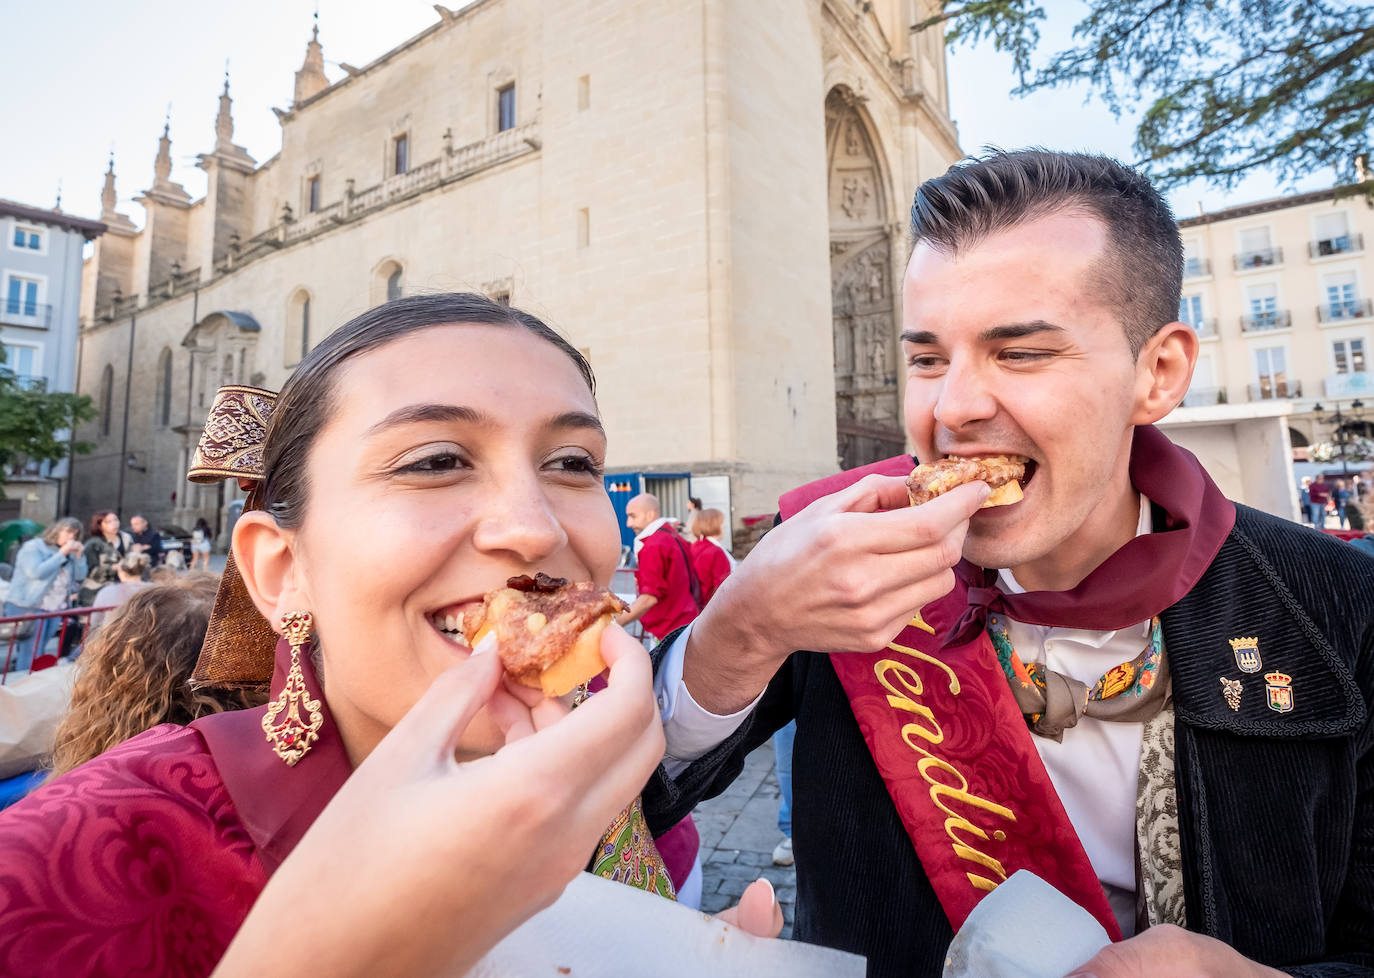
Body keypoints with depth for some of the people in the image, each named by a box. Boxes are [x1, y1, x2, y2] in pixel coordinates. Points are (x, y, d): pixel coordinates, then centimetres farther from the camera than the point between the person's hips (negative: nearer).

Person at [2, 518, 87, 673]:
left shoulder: (68, 552, 15)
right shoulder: (33, 547, -4)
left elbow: (80, 576, 9)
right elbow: (37, 572, -19)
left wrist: (79, 555, -4)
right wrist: (62, 553, -17)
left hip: (56, 608, 6)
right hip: (27, 607, -6)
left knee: (39, 652, 10)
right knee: (29, 655, -9)